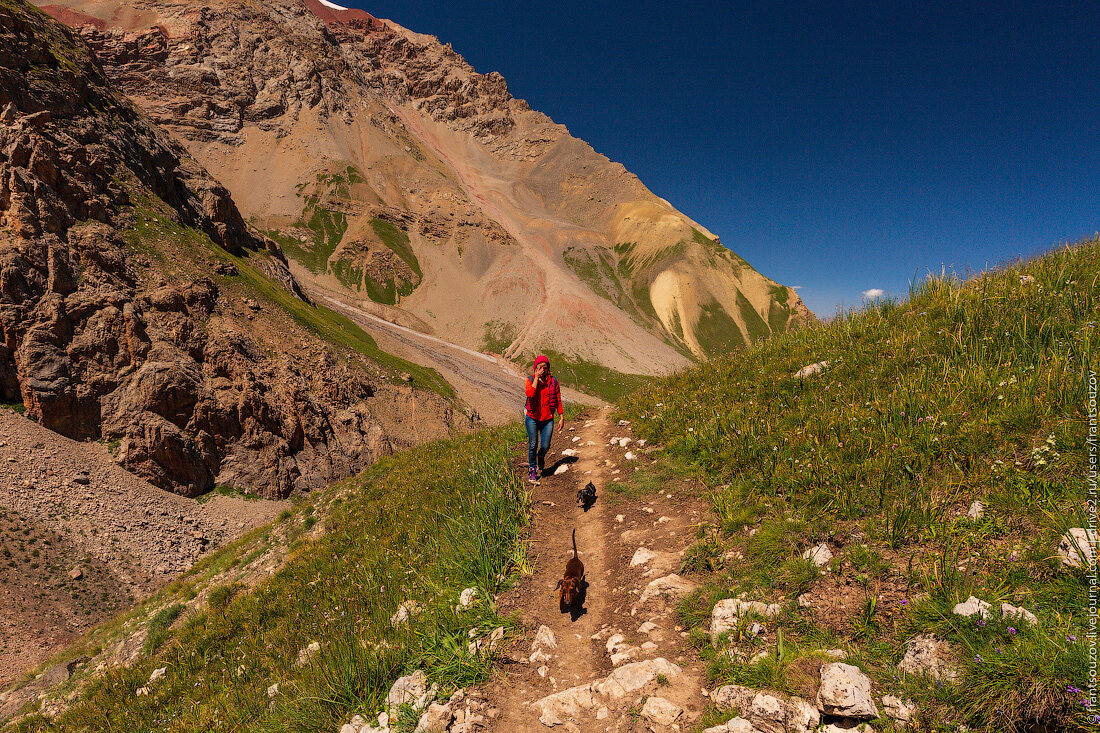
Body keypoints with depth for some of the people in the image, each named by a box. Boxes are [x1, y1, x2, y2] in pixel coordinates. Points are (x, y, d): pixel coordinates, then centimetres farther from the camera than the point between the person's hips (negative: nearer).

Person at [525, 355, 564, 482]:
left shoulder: (553, 381, 0)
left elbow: (558, 400, 6)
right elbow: (530, 394, -26)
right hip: (532, 418, -1)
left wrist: (561, 417, 5)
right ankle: (532, 470, 20)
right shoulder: (530, 380, -5)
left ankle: (541, 457, 36)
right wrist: (537, 378, -21)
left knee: (545, 446, -2)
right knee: (533, 446, -2)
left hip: (547, 419, 1)